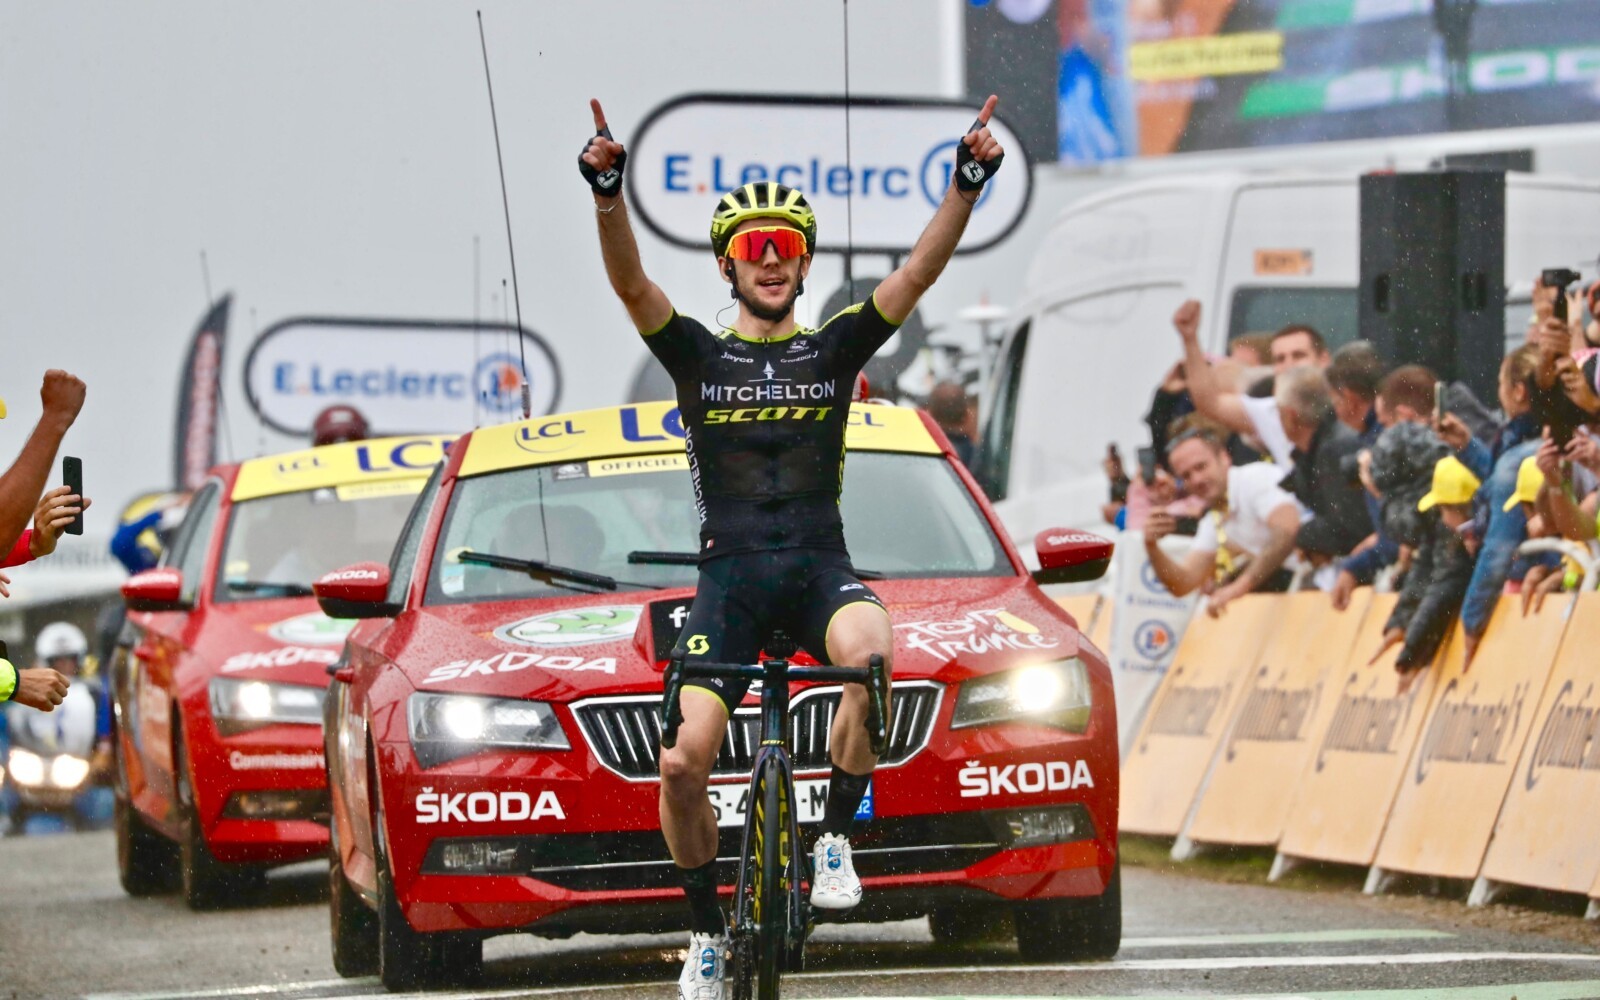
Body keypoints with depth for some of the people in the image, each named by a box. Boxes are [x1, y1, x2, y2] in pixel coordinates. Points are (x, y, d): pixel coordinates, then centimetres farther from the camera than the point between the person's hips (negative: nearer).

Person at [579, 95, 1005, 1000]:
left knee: (871, 653, -36)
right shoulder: (697, 356, 7)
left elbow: (920, 273, -3)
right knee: (684, 762, -14)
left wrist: (969, 181, -19)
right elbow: (631, 282, -9)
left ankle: (837, 838, -17)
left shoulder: (835, 349, 10)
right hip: (730, 574, 0)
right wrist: (607, 191, -28)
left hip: (819, 565, 0)